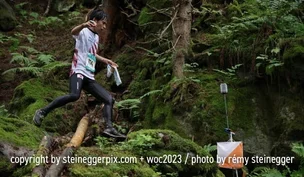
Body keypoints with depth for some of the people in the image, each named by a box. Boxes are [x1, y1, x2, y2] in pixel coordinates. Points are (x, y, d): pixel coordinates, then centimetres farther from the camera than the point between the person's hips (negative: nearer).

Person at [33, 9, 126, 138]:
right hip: (78, 71, -9)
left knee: (109, 99, 0)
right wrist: (84, 24, -47)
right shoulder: (84, 32, -1)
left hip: (90, 77, 9)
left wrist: (105, 60, 43)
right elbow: (73, 32, -27)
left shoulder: (96, 37, 24)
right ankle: (42, 112, -23)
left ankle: (109, 128, -4)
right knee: (74, 95, -34)